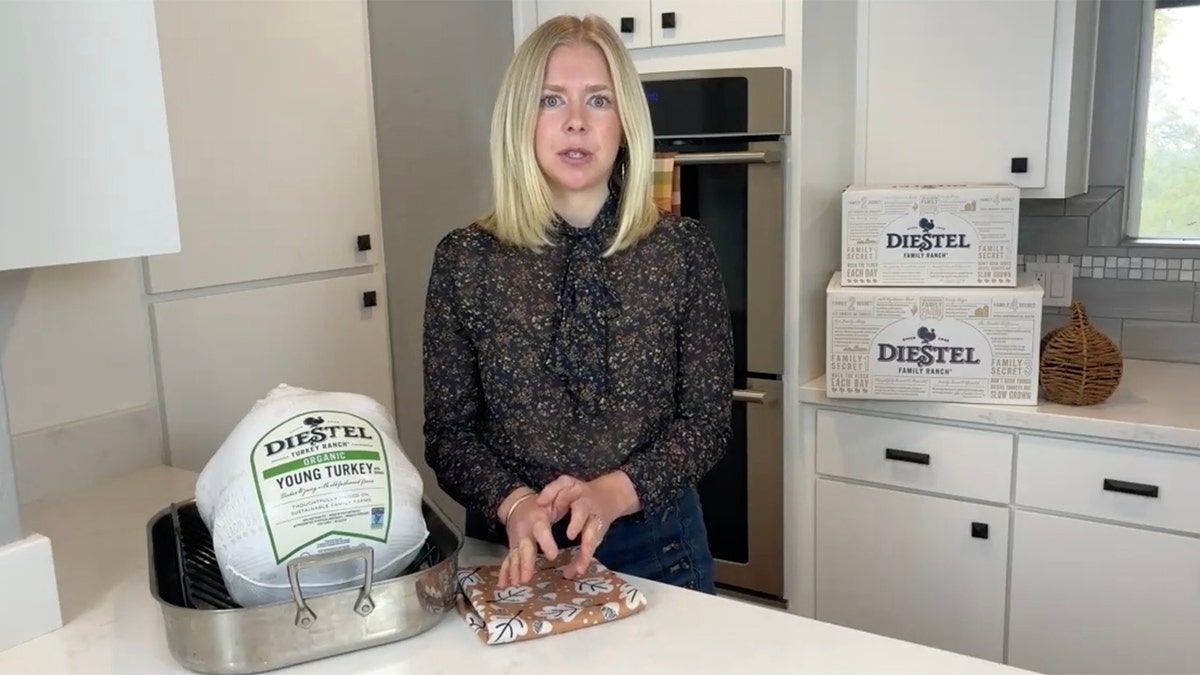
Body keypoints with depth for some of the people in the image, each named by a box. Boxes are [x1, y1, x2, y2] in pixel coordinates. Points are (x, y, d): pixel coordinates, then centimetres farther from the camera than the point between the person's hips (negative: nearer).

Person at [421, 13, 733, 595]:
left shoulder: (683, 249, -7)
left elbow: (709, 417, -6)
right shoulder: (464, 259, -7)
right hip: (512, 552, 0)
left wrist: (614, 493, -21)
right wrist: (513, 503, -22)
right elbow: (448, 429, -4)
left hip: (656, 545, 1)